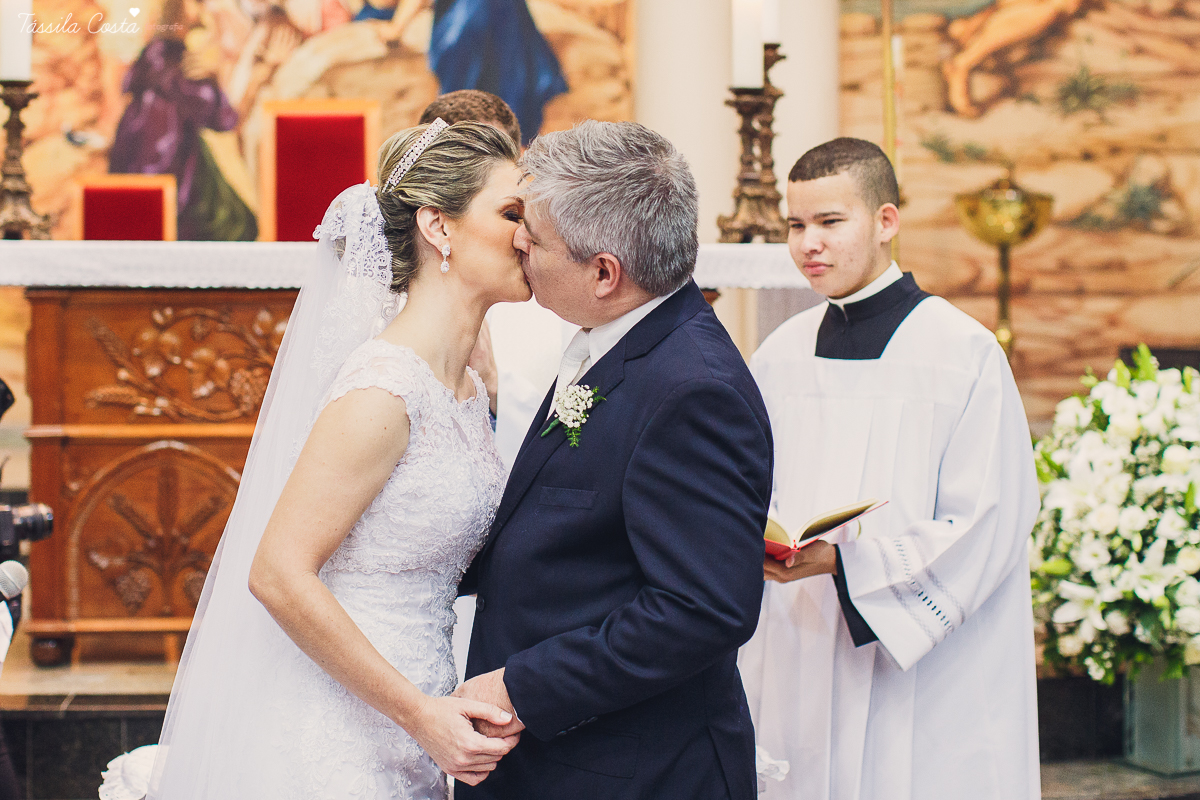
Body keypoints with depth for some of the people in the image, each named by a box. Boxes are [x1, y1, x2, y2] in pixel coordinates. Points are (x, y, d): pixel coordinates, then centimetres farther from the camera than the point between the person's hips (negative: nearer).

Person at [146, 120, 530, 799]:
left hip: (400, 732, 8)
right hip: (337, 738, -8)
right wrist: (418, 712, -20)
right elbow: (279, 575, -22)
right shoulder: (384, 388, -19)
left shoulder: (467, 390, 8)